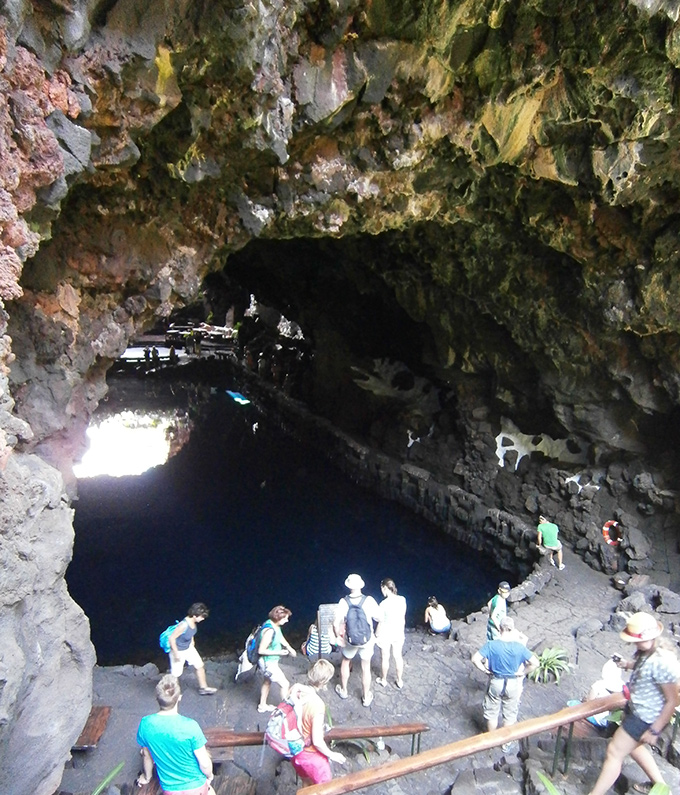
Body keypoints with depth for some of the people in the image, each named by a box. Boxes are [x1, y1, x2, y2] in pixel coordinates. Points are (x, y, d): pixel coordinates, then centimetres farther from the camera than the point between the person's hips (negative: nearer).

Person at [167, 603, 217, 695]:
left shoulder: (193, 622, -15)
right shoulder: (183, 625, -39)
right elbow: (171, 638, -31)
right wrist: (176, 654, -22)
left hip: (189, 648, 7)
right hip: (179, 651, -7)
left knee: (200, 666, 14)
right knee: (176, 674, 11)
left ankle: (203, 688, 31)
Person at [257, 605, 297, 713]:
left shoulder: (275, 625, -7)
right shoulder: (269, 631, -34)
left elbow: (280, 637, 13)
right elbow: (261, 650, -29)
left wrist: (290, 648, 10)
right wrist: (279, 653, -23)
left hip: (271, 661, 10)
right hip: (267, 662, -10)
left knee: (267, 682, 29)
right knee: (285, 684, 1)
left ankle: (262, 705, 49)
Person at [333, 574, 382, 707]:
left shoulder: (344, 602, -19)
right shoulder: (369, 601, -21)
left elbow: (336, 624, -19)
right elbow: (379, 618, -12)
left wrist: (338, 637, -1)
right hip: (367, 640, 0)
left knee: (346, 661, 28)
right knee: (366, 668, 20)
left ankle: (343, 690, 45)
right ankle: (366, 698, 35)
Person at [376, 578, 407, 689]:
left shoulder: (384, 604, -25)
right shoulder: (402, 600, -12)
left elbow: (381, 623, -16)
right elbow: (403, 618, 0)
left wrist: (376, 635, -2)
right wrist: (401, 631, 15)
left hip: (385, 635, -4)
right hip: (398, 633, 4)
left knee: (385, 658, 17)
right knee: (398, 656, 20)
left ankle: (383, 680, 36)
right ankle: (400, 681, 35)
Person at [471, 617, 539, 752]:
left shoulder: (491, 645, -19)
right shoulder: (519, 647, -17)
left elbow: (475, 659, -23)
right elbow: (535, 663, -15)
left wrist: (485, 669, -7)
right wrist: (522, 673, -3)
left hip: (495, 683, 0)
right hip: (513, 684, 1)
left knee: (492, 713, 20)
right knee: (510, 715, 21)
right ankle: (505, 743, 34)